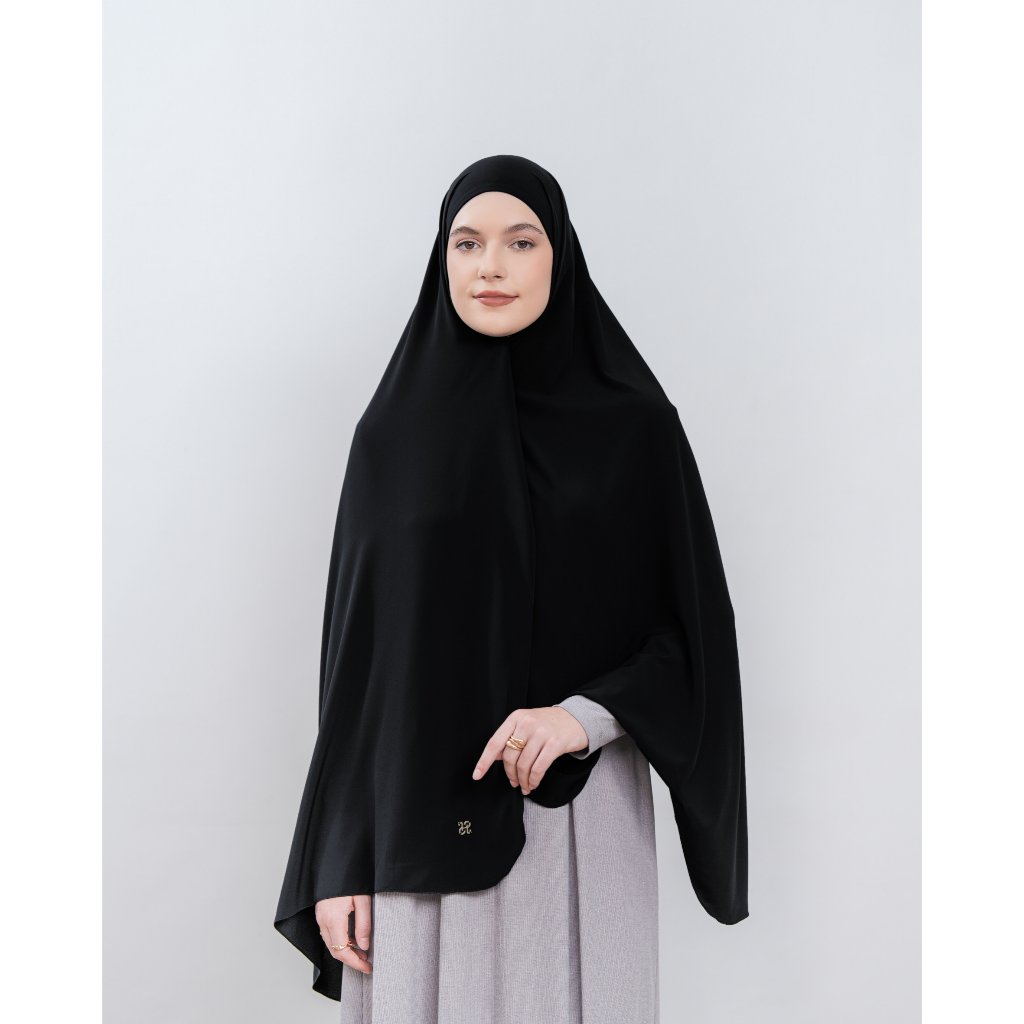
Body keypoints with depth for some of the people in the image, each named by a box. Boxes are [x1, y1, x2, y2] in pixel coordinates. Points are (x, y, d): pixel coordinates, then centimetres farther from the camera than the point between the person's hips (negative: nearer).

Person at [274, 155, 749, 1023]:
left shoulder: (636, 425, 0)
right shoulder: (394, 431, 4)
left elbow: (696, 630, 1)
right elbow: (356, 651, 3)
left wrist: (585, 715, -17)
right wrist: (337, 864, -1)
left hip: (576, 817, -1)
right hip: (420, 824, 1)